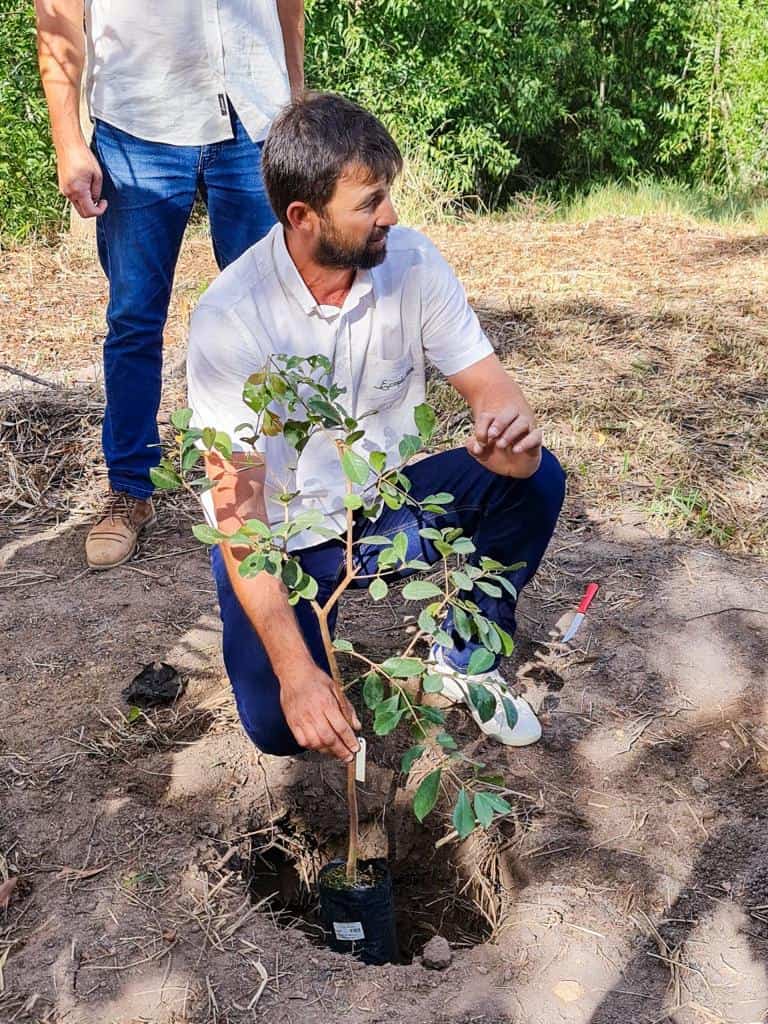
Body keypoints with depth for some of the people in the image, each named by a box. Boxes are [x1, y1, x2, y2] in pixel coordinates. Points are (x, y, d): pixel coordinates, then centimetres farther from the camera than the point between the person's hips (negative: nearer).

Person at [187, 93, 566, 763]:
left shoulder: (412, 262, -12)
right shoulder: (229, 316, -24)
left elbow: (491, 387, -11)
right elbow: (240, 510, -26)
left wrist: (513, 438, -39)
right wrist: (293, 669, -34)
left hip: (386, 501, 4)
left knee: (535, 481, -20)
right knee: (280, 723, -22)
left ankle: (465, 658, 3)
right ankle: (312, 647, 15)